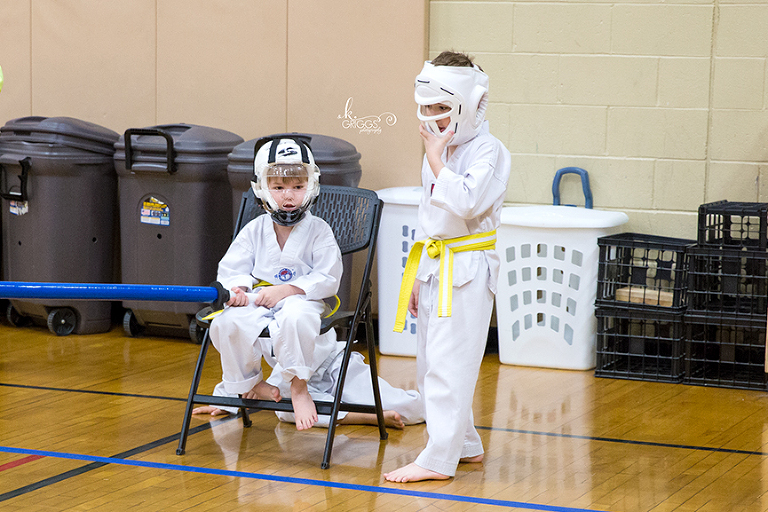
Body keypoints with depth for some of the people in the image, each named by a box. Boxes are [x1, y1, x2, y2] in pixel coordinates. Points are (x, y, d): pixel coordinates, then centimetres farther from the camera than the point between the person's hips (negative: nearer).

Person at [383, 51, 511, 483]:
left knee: (449, 363, -11)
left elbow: (464, 203, -29)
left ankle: (439, 459, -9)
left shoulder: (489, 152, -13)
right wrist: (417, 276, 20)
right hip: (435, 266, 9)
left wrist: (436, 160, -21)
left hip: (467, 269, -9)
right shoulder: (440, 150, 14)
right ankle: (465, 444, 24)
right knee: (431, 363, 12)